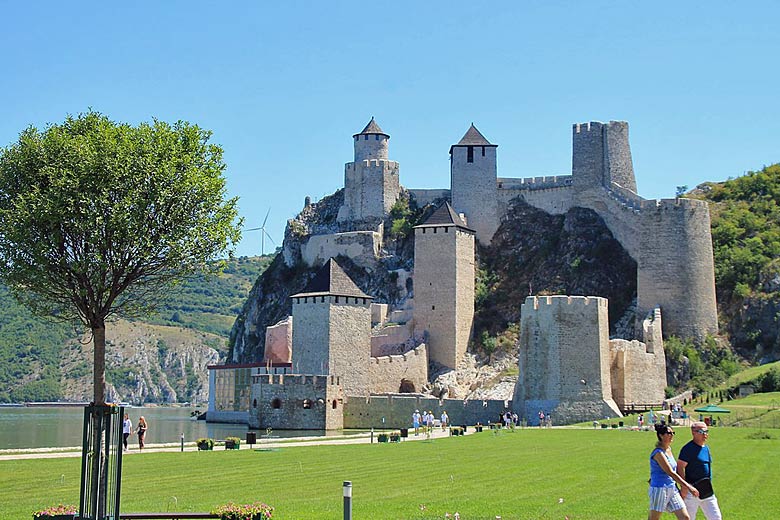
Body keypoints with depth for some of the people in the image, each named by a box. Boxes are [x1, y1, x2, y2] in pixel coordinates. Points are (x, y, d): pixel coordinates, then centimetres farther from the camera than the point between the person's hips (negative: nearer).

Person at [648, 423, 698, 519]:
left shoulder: (669, 449, 10)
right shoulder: (658, 453, -16)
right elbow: (671, 473, -22)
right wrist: (688, 487, -23)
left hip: (672, 490, 8)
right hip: (659, 489, -8)